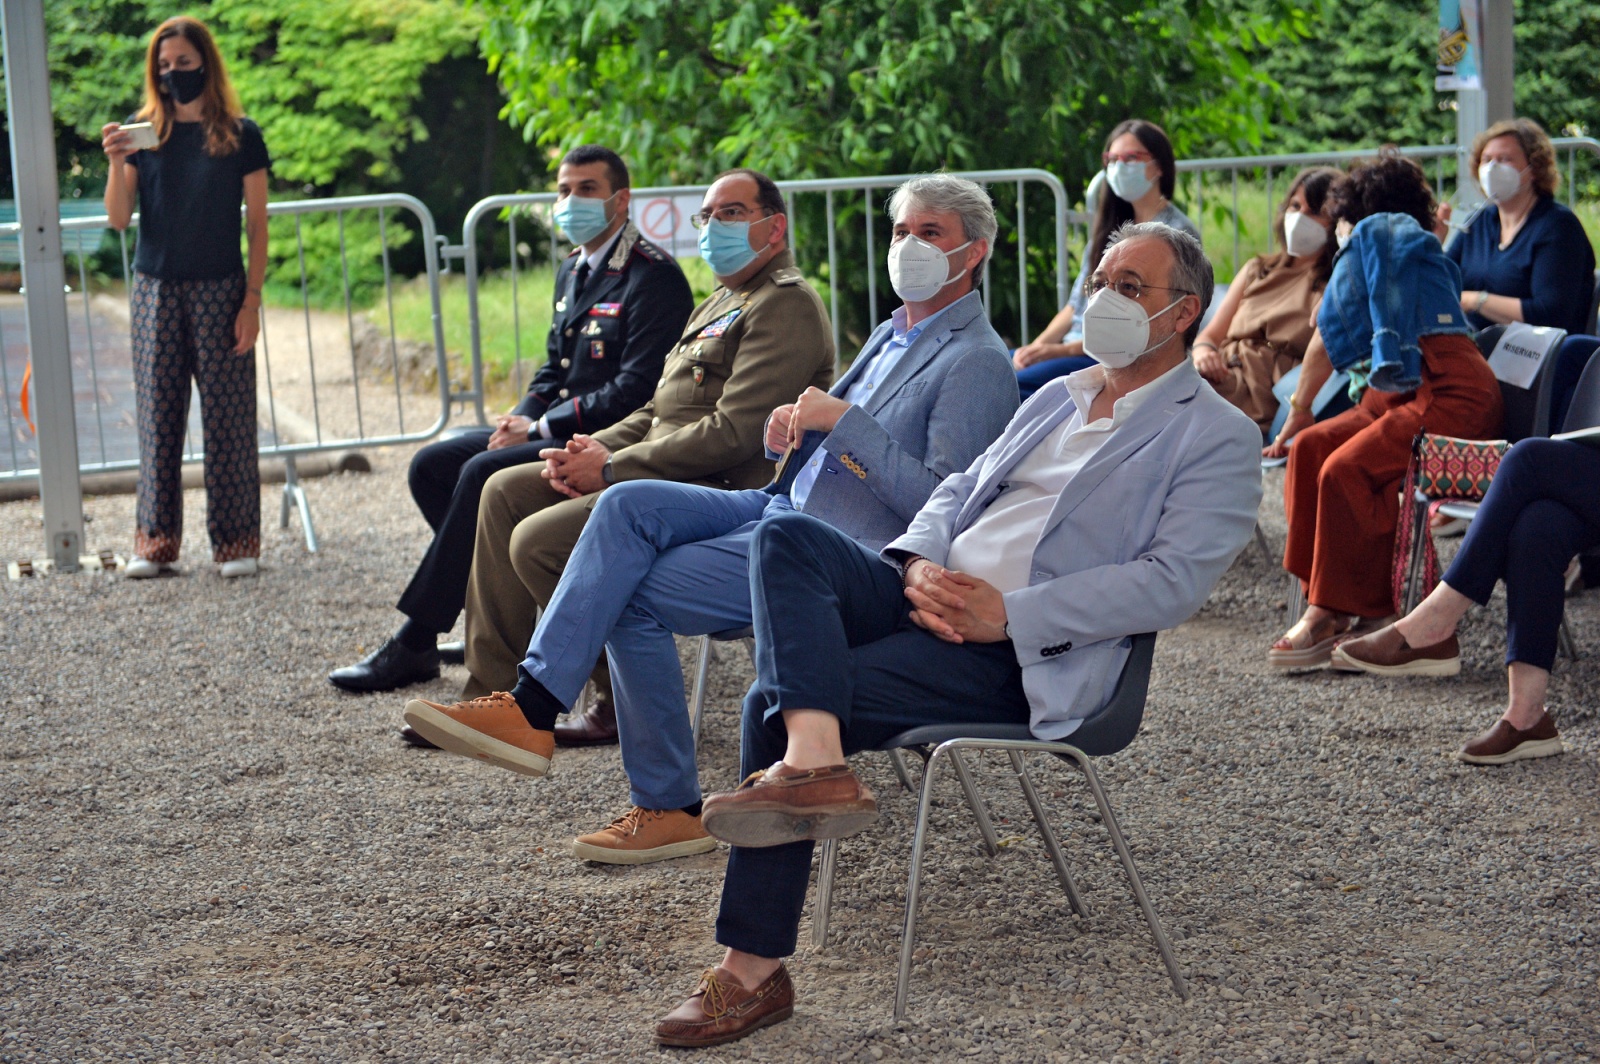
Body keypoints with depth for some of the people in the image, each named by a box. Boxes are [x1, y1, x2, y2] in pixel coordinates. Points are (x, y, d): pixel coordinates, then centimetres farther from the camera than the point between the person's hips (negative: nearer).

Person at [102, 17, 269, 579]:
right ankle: (155, 540, 8)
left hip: (220, 290, -2)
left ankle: (235, 542, 6)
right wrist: (116, 162, -15)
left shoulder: (240, 136, -1)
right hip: (156, 289, 2)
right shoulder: (144, 132, 4)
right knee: (157, 413, 3)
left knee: (226, 415, 0)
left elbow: (257, 225, 0)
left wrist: (252, 300, -7)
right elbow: (119, 219, 1)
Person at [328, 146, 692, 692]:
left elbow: (636, 390, -21)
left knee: (483, 473, -26)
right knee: (432, 465, -1)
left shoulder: (654, 277, -13)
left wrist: (541, 427, -17)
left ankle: (414, 646, -19)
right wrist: (522, 416, 1)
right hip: (557, 431, 10)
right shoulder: (572, 270, 16)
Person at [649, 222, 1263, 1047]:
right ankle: (812, 761, -39)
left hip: (1022, 653, -7)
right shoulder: (1057, 398, 27)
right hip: (929, 598, 7)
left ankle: (755, 971, -18)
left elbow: (1173, 580, -11)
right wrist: (919, 564, -2)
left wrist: (1010, 614, -18)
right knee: (787, 536, -23)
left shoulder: (1217, 437, 2)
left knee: (778, 698, -23)